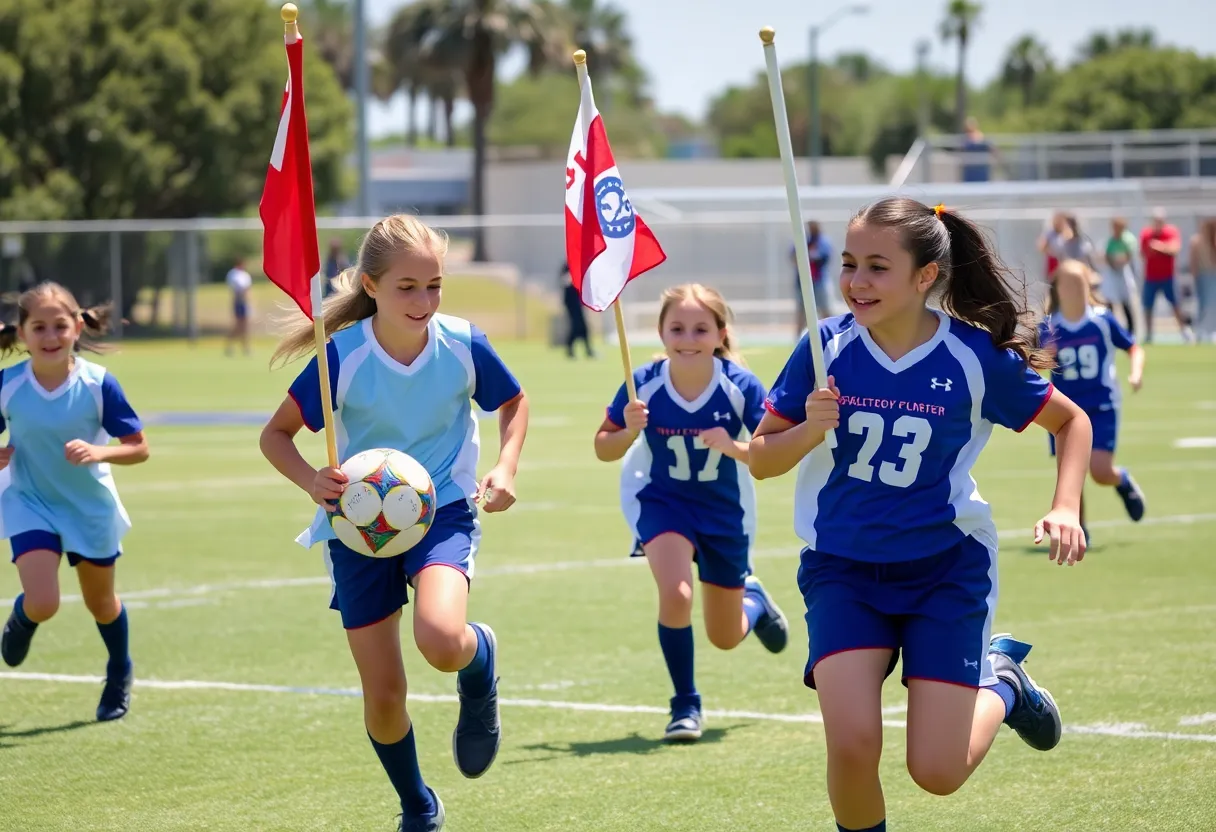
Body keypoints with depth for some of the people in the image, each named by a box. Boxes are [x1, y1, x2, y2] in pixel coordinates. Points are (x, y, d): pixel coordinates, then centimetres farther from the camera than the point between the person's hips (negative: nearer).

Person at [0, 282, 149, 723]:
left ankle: (120, 674, 46)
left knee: (100, 602, 18)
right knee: (42, 604, -16)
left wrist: (99, 452, -32)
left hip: (91, 506, 1)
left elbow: (139, 448, -13)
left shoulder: (98, 384, -20)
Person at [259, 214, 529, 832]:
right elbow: (276, 435, -7)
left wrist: (505, 468, -9)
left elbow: (514, 403, 8)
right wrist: (313, 481, -26)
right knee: (384, 697, 2)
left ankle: (481, 658, 8)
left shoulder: (464, 346, -13)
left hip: (443, 510, 0)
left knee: (440, 640, -31)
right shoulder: (344, 357, -18)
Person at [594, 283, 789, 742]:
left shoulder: (740, 386, -24)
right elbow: (603, 448, -9)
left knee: (726, 638, 13)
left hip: (725, 509, 1)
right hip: (660, 499, -1)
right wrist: (629, 432, -29)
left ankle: (752, 595, 51)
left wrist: (734, 448, -39)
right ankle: (685, 705, -7)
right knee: (675, 593, -28)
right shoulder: (644, 385, -22)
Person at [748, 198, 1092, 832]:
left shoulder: (976, 355, -11)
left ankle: (999, 681, 26)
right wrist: (811, 428, -20)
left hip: (946, 568, -1)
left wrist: (1065, 509, -8)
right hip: (843, 570, 1)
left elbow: (1071, 421, 6)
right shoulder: (827, 346, -8)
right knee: (852, 744, -22)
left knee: (938, 772, -7)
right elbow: (760, 460, 0)